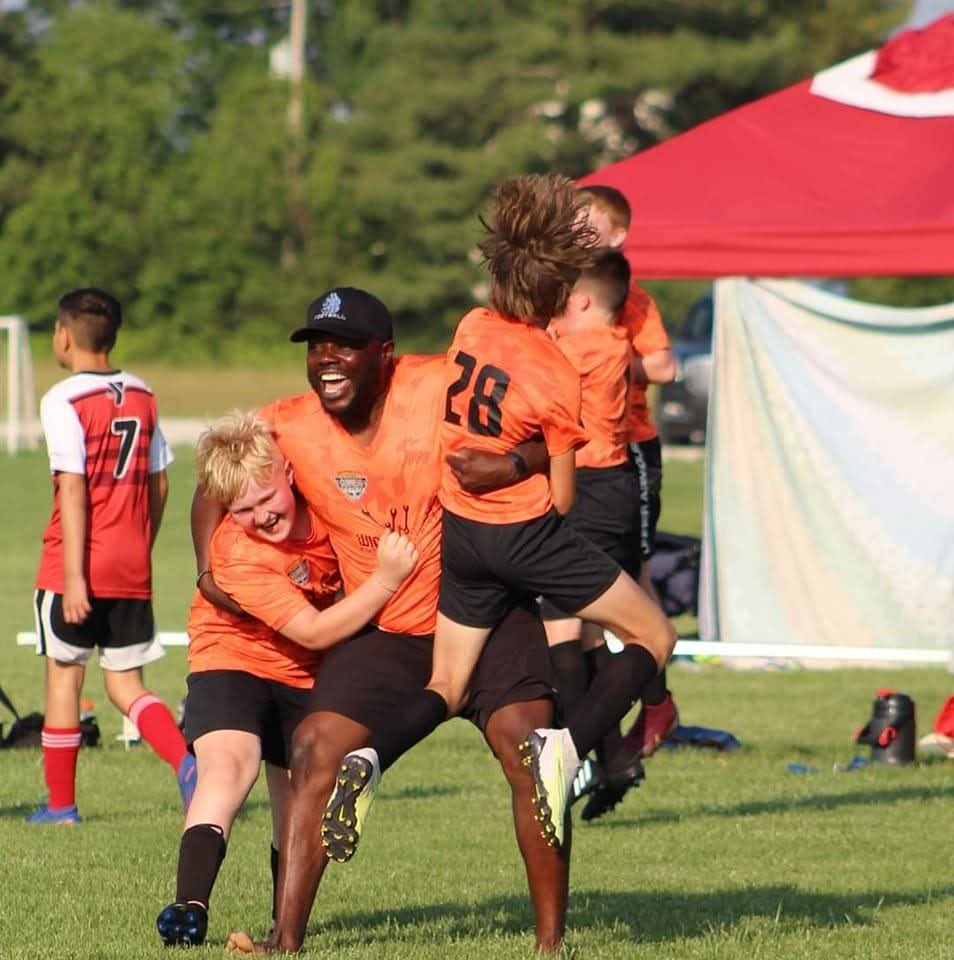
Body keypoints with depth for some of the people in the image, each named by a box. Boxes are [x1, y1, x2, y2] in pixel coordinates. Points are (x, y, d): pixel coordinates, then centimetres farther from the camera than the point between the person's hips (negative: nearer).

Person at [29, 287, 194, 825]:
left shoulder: (64, 402, -11)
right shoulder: (143, 399, 8)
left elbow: (73, 491, -16)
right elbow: (159, 486, 11)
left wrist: (73, 576, -17)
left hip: (77, 568, -5)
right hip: (132, 570, 5)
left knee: (64, 677, 8)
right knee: (126, 683, 9)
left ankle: (61, 804, 14)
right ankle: (187, 760, -16)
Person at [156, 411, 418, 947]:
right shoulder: (236, 556, -30)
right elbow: (313, 632, -29)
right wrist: (385, 580, -34)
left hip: (305, 677, 5)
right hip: (235, 660, -5)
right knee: (228, 763, -29)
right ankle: (191, 906, -37)